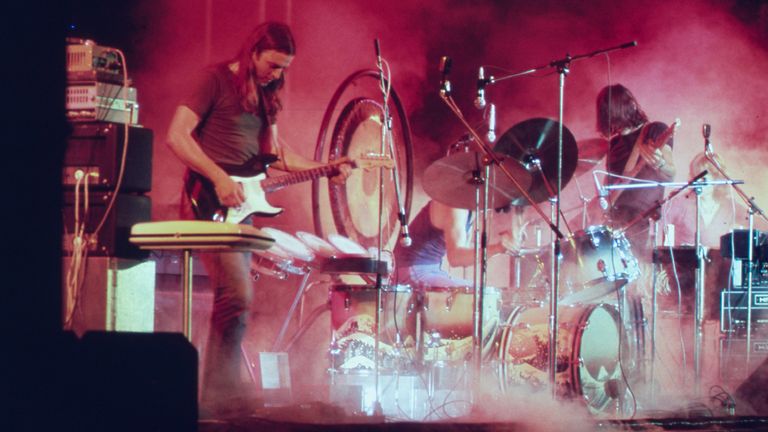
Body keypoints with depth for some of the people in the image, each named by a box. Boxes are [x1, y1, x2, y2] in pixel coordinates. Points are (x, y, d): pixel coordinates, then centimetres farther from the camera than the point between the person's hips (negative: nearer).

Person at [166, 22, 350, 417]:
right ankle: (220, 394, -11)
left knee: (233, 297, 9)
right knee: (237, 294, -18)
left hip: (239, 207, 9)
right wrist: (220, 179, -19)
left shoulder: (265, 94, 17)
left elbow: (273, 151, 23)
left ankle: (218, 397, 15)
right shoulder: (215, 79, -7)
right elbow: (177, 136, -13)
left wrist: (323, 170, 11)